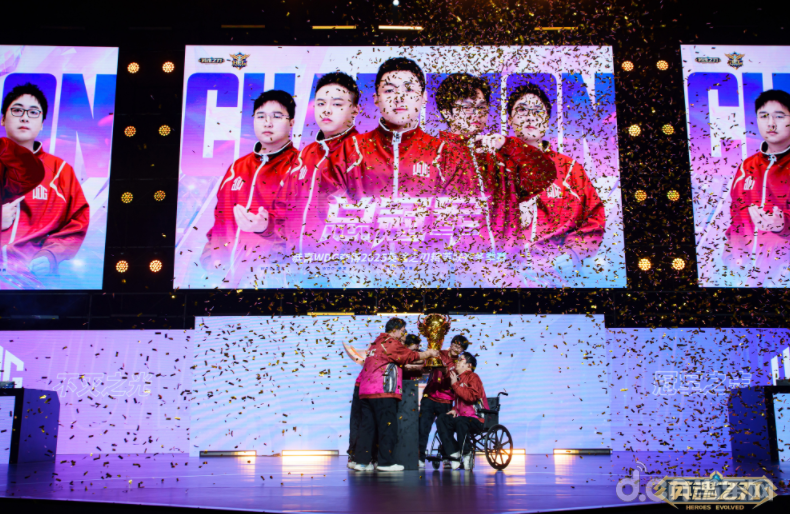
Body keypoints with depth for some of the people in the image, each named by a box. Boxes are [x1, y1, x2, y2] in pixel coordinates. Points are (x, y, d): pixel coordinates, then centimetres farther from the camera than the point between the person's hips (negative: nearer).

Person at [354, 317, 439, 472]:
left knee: (367, 426, 8)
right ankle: (385, 462, -2)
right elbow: (411, 356, -1)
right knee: (388, 426, -3)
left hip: (365, 392, 9)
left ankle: (362, 461, 7)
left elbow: (400, 362, 26)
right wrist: (429, 354, 13)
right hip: (383, 393, -9)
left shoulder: (377, 343, 24)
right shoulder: (392, 343, -4)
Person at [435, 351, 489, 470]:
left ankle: (467, 454, -15)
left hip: (476, 420, -8)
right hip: (461, 416, 8)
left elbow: (471, 396, -21)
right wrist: (454, 409, 9)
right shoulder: (459, 378, 18)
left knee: (461, 421, -37)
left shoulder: (473, 377, -4)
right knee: (441, 420, -12)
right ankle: (454, 456, -15)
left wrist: (455, 384, -15)